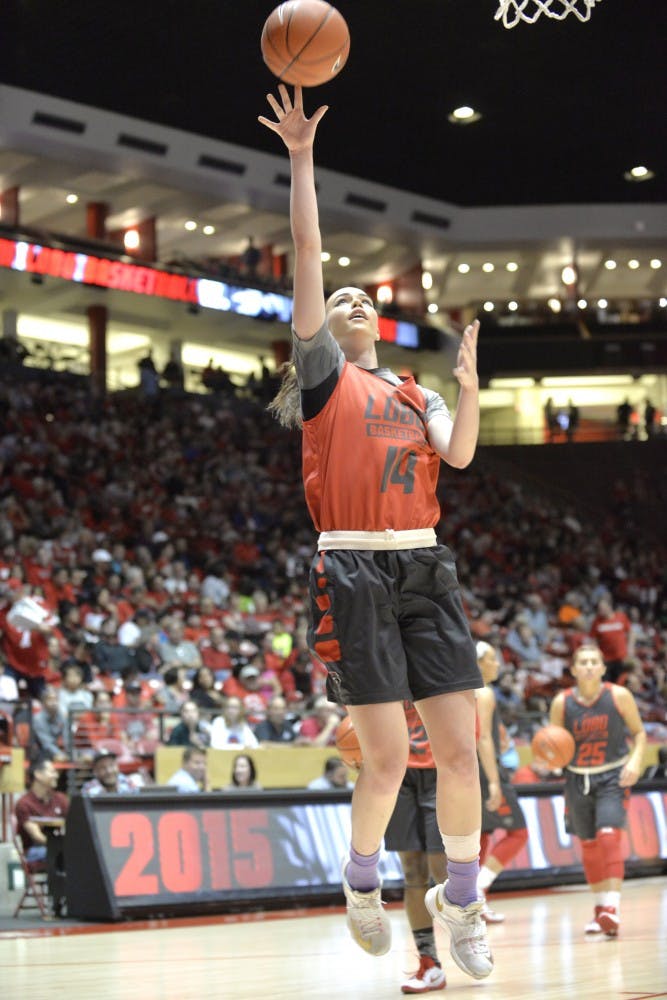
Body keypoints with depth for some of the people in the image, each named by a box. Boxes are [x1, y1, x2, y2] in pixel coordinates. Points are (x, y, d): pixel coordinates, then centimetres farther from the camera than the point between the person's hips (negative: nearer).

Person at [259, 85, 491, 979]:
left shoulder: (412, 394, 21)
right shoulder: (324, 374, 8)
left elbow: (460, 455, 2)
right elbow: (307, 254, 0)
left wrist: (469, 390, -13)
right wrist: (301, 158, -3)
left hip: (426, 569, 5)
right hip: (356, 570, -4)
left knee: (460, 749, 0)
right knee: (387, 758, -8)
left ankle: (460, 902, 17)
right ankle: (361, 884, 20)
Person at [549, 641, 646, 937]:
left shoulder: (619, 696, -9)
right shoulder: (562, 702, -6)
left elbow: (638, 732, 2)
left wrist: (635, 760, -15)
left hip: (613, 778, -3)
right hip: (578, 780, 3)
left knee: (609, 836, -20)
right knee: (588, 845, 10)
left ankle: (612, 908, -24)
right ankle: (601, 907, 25)